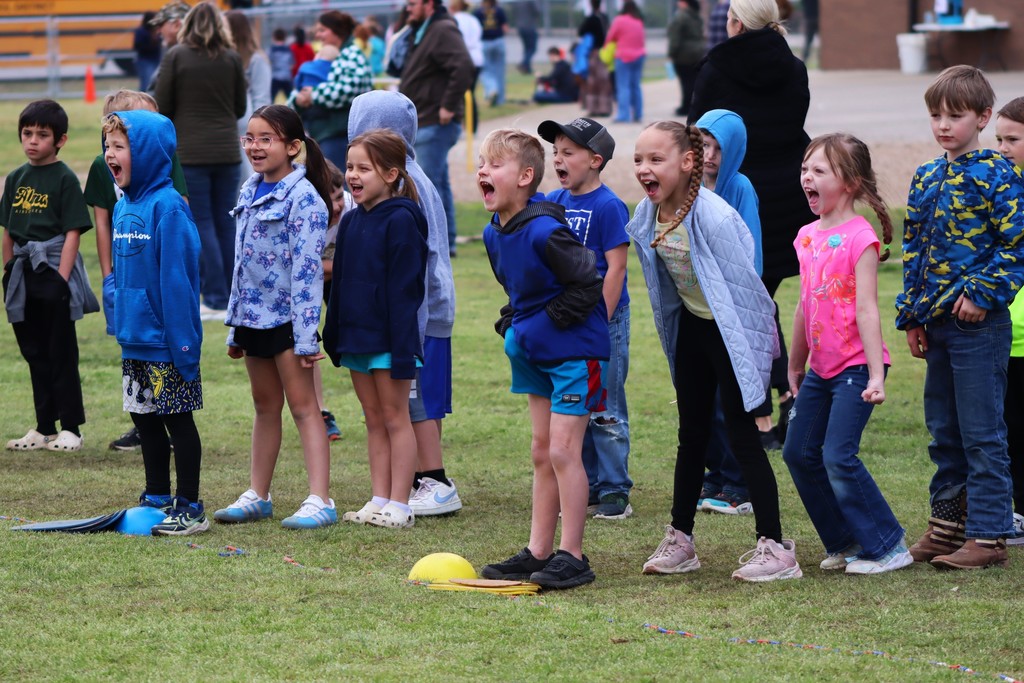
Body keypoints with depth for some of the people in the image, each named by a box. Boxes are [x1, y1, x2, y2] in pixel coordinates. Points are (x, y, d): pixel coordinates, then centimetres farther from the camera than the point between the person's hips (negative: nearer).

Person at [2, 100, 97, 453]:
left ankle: (70, 428, 5)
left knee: (61, 353, -1)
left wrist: (61, 278, -16)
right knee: (35, 353, 11)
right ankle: (44, 428, 18)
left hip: (54, 269, -6)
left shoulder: (65, 179, -7)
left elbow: (72, 232, -11)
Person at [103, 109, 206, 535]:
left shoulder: (168, 207, -16)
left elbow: (178, 276, -19)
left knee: (178, 421, 1)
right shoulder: (123, 207, 8)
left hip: (166, 341, -8)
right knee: (145, 420, 14)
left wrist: (183, 340, -20)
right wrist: (119, 322, 15)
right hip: (135, 340, 8)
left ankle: (189, 508, 8)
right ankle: (156, 500, 25)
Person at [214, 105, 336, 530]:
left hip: (287, 317, -8)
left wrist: (305, 335, -21)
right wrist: (234, 327, 18)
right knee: (265, 407, 15)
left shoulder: (303, 199, -14)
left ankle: (320, 501, -9)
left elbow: (307, 270, -18)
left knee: (302, 406, -7)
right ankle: (257, 497, 21)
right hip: (253, 315, 8)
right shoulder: (250, 192, 11)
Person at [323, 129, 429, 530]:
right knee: (374, 420, 12)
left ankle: (399, 505, 4)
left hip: (388, 336, -8)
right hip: (357, 337, 8)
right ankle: (379, 501, 16)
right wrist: (334, 337, 14)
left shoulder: (401, 220, -13)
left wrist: (403, 348, -19)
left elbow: (403, 287, -16)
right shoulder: (352, 222, 10)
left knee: (395, 418, 0)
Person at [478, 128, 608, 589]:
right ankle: (538, 552, 18)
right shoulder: (494, 233, 3)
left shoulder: (544, 231, -24)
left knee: (563, 451, -9)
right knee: (542, 453, 12)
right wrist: (513, 324, 9)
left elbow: (588, 282, -20)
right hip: (534, 351, 9)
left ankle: (572, 556, -3)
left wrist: (553, 319, -15)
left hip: (573, 349, -9)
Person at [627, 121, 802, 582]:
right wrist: (671, 335, 15)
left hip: (730, 331, -7)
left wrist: (755, 346, -18)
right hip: (691, 325, 7)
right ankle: (679, 540, 24)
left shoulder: (713, 216, -27)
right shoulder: (647, 216, -4)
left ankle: (775, 548, -3)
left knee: (741, 435, -7)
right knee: (691, 434, 15)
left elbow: (743, 283, -22)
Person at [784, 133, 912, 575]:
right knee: (799, 454, 8)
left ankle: (887, 548, -2)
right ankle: (846, 543, 19)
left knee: (839, 457, -13)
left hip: (855, 367, -8)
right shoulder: (807, 236, 9)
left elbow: (866, 310, -18)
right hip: (822, 368, 8)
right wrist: (795, 365, 24)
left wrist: (875, 376, -22)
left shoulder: (859, 237, -14)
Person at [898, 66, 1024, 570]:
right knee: (943, 430, 14)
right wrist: (911, 316, 12)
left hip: (979, 323, -7)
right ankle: (948, 522, 25)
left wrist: (983, 292, -19)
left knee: (982, 434, -4)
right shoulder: (925, 179, 13)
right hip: (937, 323, 7)